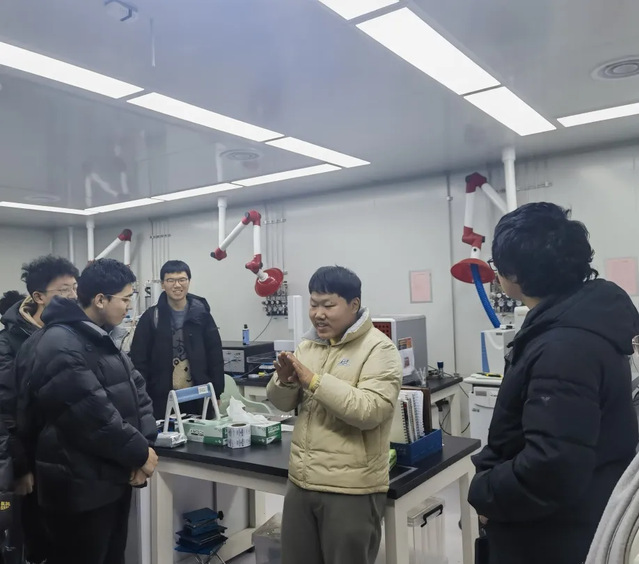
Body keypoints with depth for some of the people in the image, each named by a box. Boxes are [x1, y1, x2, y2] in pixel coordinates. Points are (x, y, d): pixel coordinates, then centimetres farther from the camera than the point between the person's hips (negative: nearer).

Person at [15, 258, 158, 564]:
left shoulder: (101, 337, 10)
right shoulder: (58, 346, -23)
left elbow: (135, 390, 7)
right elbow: (94, 415, -27)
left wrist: (144, 444, -7)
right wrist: (139, 453, -15)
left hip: (113, 478, 9)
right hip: (80, 489, -9)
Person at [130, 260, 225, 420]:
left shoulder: (202, 315, 2)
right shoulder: (151, 317, -1)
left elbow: (215, 357, 4)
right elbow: (139, 360, 0)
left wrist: (216, 394, 1)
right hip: (162, 399, -1)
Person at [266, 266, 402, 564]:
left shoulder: (378, 348, -12)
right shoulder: (307, 345, 8)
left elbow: (369, 411, -24)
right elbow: (284, 403, 11)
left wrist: (314, 380, -24)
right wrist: (285, 381, -10)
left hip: (351, 490, -6)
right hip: (301, 483, 6)